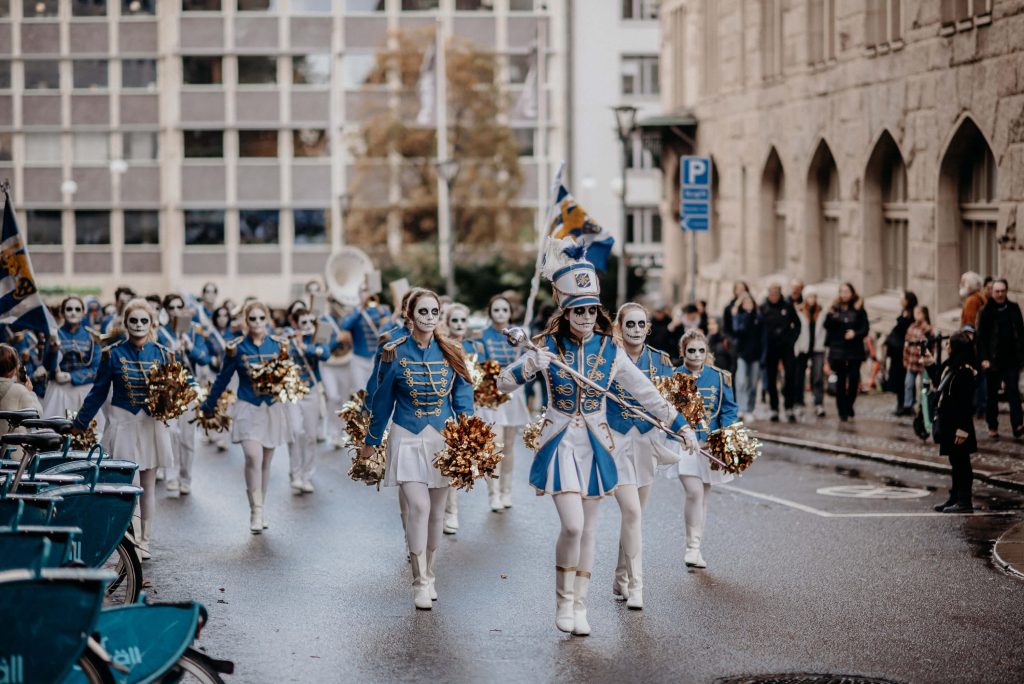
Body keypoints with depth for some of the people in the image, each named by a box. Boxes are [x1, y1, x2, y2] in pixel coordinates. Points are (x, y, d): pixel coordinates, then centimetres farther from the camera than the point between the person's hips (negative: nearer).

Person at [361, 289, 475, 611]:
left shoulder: (450, 353, 2)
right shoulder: (395, 352, -4)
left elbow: (463, 399, 4)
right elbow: (382, 400, 4)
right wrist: (371, 442, 8)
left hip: (443, 438, 3)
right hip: (408, 437, -3)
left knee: (437, 511, 8)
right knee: (418, 505, -15)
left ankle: (428, 575, 25)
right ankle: (420, 583, -8)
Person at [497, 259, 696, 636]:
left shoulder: (610, 351, 0)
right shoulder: (549, 346, -5)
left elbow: (647, 393, 5)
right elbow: (503, 382, -7)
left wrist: (681, 426, 1)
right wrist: (531, 365, -25)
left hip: (596, 446, 3)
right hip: (560, 444, -3)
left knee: (588, 528, 7)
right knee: (572, 525, -15)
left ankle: (580, 606, 18)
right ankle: (563, 601, 4)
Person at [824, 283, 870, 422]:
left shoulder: (858, 310, 3)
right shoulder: (835, 309, 5)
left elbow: (865, 329, 0)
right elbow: (828, 327, -3)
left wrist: (855, 333, -19)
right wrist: (830, 314, -19)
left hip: (855, 349, -1)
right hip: (838, 349, 1)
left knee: (854, 378, -6)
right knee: (841, 380, 1)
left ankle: (849, 405, 15)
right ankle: (842, 411, 6)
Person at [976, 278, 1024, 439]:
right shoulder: (986, 311, -2)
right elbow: (981, 337, -4)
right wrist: (983, 358, -12)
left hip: (1011, 359, 1)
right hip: (993, 359, -1)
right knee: (992, 394, 8)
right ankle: (992, 427, 18)